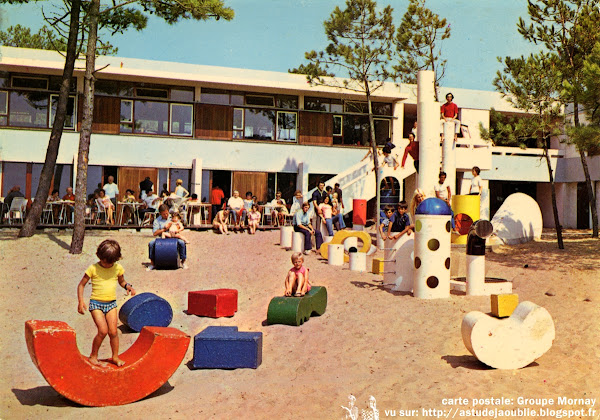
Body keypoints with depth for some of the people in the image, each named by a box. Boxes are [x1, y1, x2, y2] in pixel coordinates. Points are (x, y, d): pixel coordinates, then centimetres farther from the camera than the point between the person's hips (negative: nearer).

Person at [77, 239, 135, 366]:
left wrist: (128, 286, -3)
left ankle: (115, 357, 14)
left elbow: (122, 281, 20)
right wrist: (80, 301, -9)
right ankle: (93, 355, 9)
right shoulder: (93, 268, -6)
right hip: (96, 303, -3)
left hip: (111, 303, 3)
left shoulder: (118, 268, 3)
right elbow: (81, 285, 2)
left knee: (113, 331, -3)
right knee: (103, 331, -12)